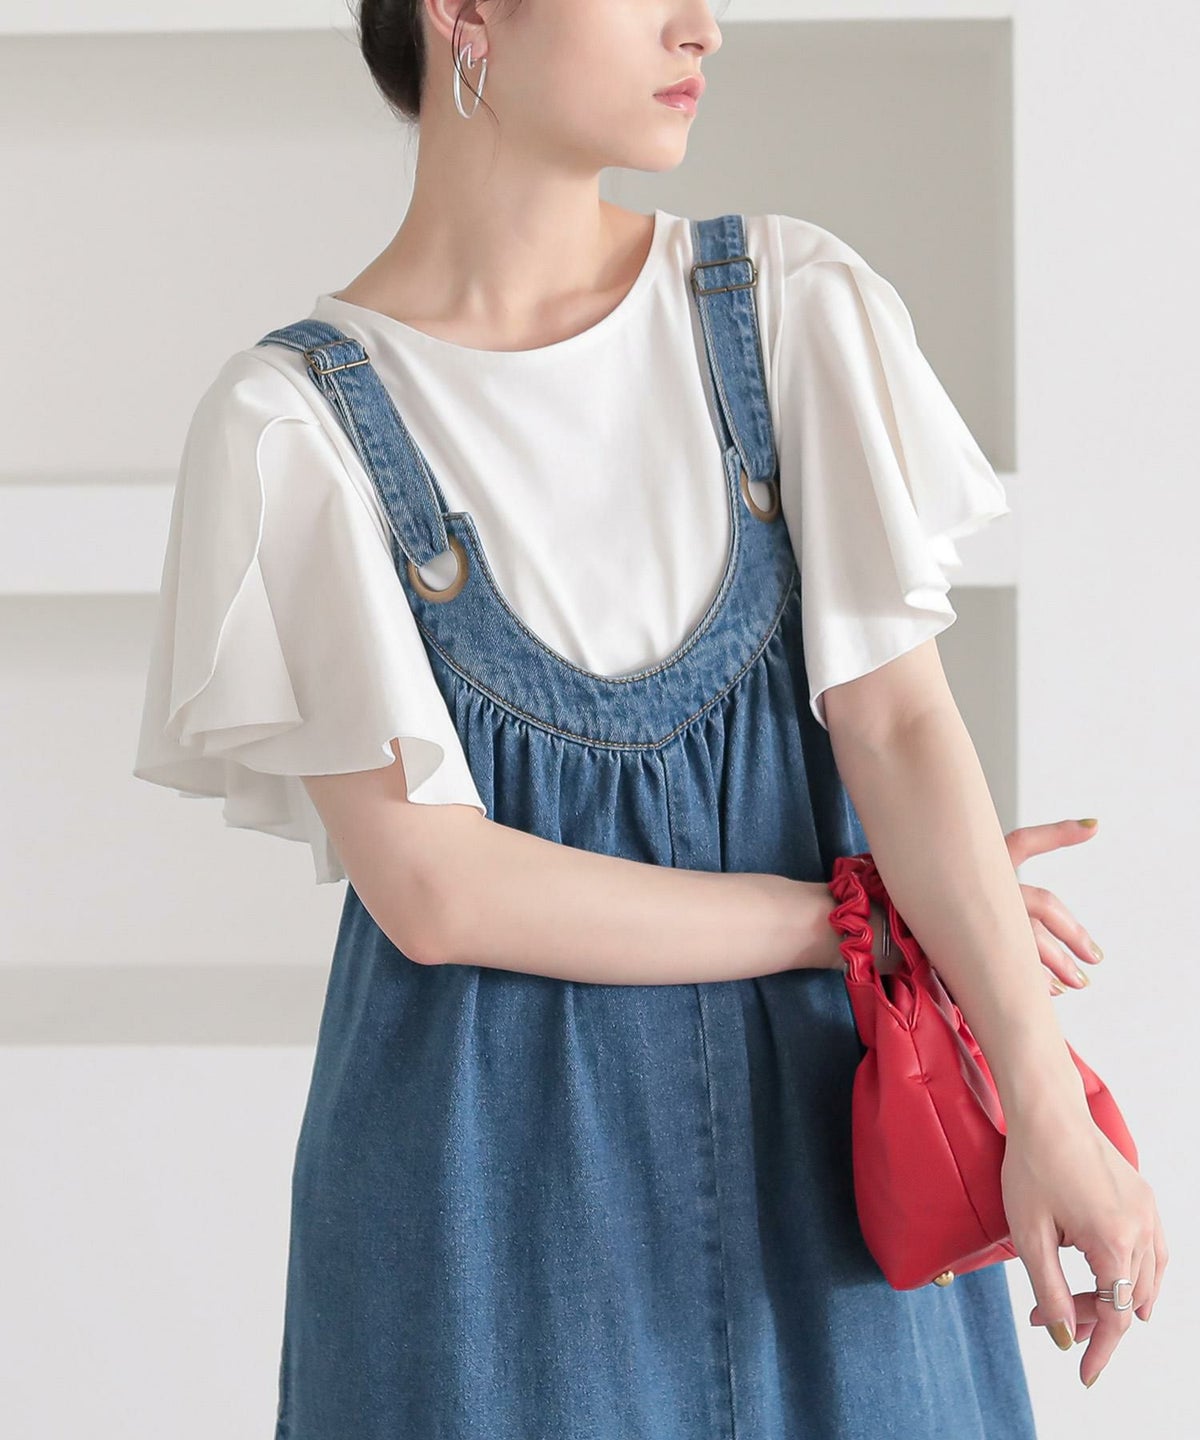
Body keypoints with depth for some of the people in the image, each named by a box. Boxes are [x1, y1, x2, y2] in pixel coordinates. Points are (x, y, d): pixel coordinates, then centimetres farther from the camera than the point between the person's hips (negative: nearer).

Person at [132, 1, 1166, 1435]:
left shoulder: (795, 306, -1)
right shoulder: (294, 418, -8)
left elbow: (898, 718, -8)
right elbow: (430, 888, -13)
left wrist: (1045, 1102, -19)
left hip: (816, 1128, 2)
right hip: (495, 1174, -2)